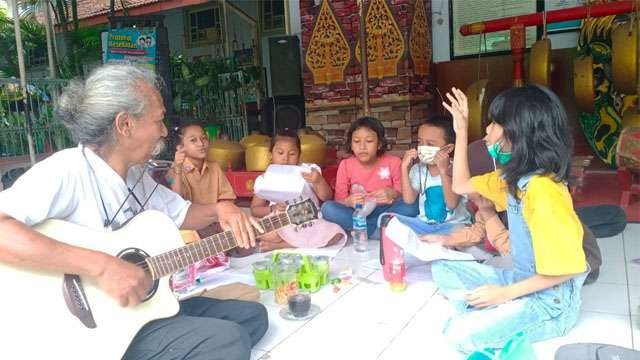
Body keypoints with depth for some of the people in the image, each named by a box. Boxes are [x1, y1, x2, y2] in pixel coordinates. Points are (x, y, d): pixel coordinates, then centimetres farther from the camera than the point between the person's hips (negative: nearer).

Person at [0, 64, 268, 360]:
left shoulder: (135, 174, 8)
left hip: (146, 305, 9)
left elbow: (181, 213, 21)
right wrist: (101, 266, -38)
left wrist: (220, 208, 0)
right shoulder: (67, 172, -21)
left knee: (252, 315, 10)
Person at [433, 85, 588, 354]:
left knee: (461, 332, -24)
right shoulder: (512, 176, 3)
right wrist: (461, 131, 8)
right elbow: (461, 185, 14)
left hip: (550, 298, -9)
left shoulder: (542, 189, -26)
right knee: (443, 269, 7)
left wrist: (506, 293, -21)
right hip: (521, 280, 9)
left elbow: (568, 267, -24)